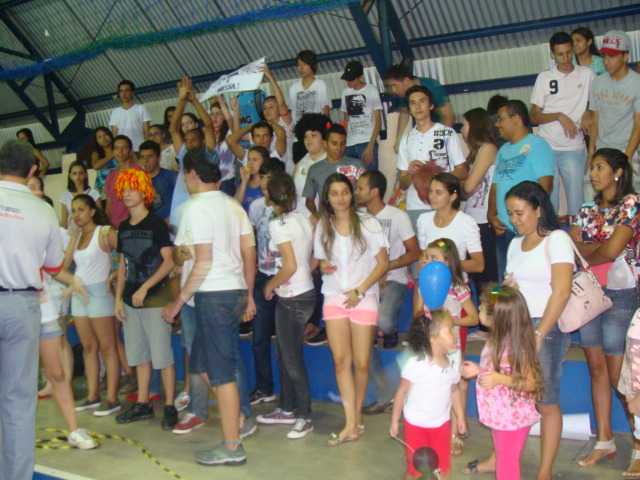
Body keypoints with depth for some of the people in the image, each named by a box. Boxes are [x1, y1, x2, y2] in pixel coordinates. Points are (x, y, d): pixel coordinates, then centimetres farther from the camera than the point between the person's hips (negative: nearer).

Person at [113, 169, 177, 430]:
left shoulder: (157, 224, -6)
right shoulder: (123, 228, 12)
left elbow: (169, 262, -11)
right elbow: (122, 265, 15)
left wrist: (145, 288, -16)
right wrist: (118, 298, 9)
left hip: (155, 298, -6)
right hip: (131, 300, 6)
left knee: (162, 354, -4)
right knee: (139, 354, 13)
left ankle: (170, 407, 5)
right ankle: (143, 404, 23)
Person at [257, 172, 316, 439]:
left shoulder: (278, 224, -16)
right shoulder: (302, 218, 7)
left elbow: (290, 267, -21)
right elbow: (313, 261, 10)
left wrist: (270, 285, -5)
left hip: (293, 298, -9)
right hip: (304, 291, 9)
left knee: (292, 359, 1)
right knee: (283, 355, 18)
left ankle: (304, 417, 11)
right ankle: (287, 409, 29)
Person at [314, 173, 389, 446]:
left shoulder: (368, 223, -2)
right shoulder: (323, 227, 8)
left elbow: (383, 263, -2)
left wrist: (360, 291, -10)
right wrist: (324, 266, -5)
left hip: (363, 298, -2)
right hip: (334, 298, 3)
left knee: (361, 363, -1)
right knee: (341, 361, -4)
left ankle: (357, 415, 21)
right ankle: (351, 425, 1)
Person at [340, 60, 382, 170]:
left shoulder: (372, 91, 1)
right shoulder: (345, 93, 15)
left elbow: (378, 121, -3)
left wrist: (370, 146, -12)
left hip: (367, 143, -4)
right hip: (349, 145, 4)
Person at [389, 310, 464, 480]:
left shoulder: (453, 364, -6)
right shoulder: (416, 364, -23)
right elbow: (402, 392, -14)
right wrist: (394, 421, -8)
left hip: (442, 425, 5)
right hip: (416, 425, -5)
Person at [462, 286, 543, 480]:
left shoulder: (513, 348, -26)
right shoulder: (496, 341, 3)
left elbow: (531, 383, -25)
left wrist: (499, 379, -34)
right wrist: (478, 370, 12)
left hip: (512, 419, -9)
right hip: (499, 415, 9)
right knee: (503, 462, 22)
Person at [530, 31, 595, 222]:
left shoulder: (587, 74, 8)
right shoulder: (544, 78, 8)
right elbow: (534, 116, 6)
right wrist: (559, 116, -9)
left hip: (574, 148, 0)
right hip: (547, 147, 0)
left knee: (576, 198, -3)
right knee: (547, 198, 0)